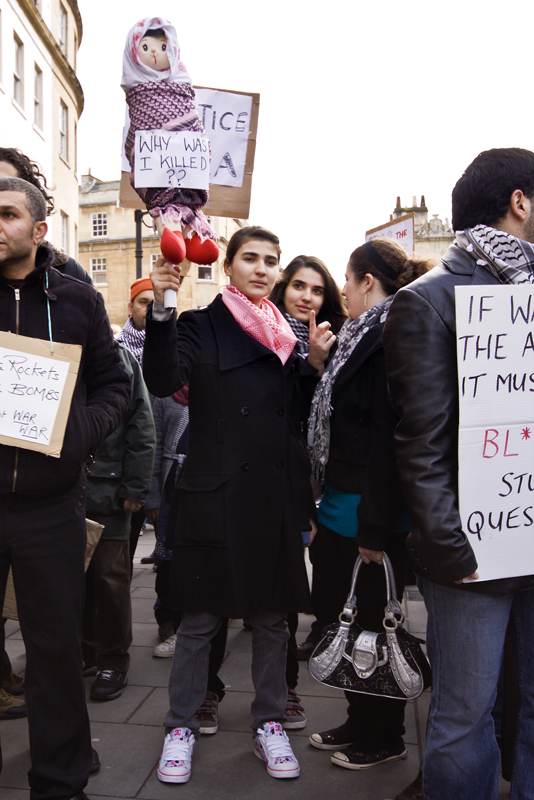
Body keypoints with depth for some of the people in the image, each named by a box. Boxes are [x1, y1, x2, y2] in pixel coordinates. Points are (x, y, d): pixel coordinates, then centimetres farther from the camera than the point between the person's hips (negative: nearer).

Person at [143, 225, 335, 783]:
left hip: (277, 496, 4)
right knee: (200, 617, 6)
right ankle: (181, 725, 24)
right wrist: (160, 307, -26)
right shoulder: (201, 326, 1)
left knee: (272, 616, 13)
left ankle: (269, 723, 29)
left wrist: (315, 362, -3)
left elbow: (302, 415, 11)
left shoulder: (286, 335, 13)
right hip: (216, 494, -4)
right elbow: (163, 381, -17)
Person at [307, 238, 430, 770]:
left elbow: (390, 437, -23)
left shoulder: (390, 338, -18)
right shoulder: (365, 336, 14)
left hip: (370, 512, -10)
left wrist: (376, 526, -23)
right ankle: (359, 725, 35)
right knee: (340, 617, 18)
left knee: (370, 624, 6)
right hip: (342, 506, 10)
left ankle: (382, 739, 25)